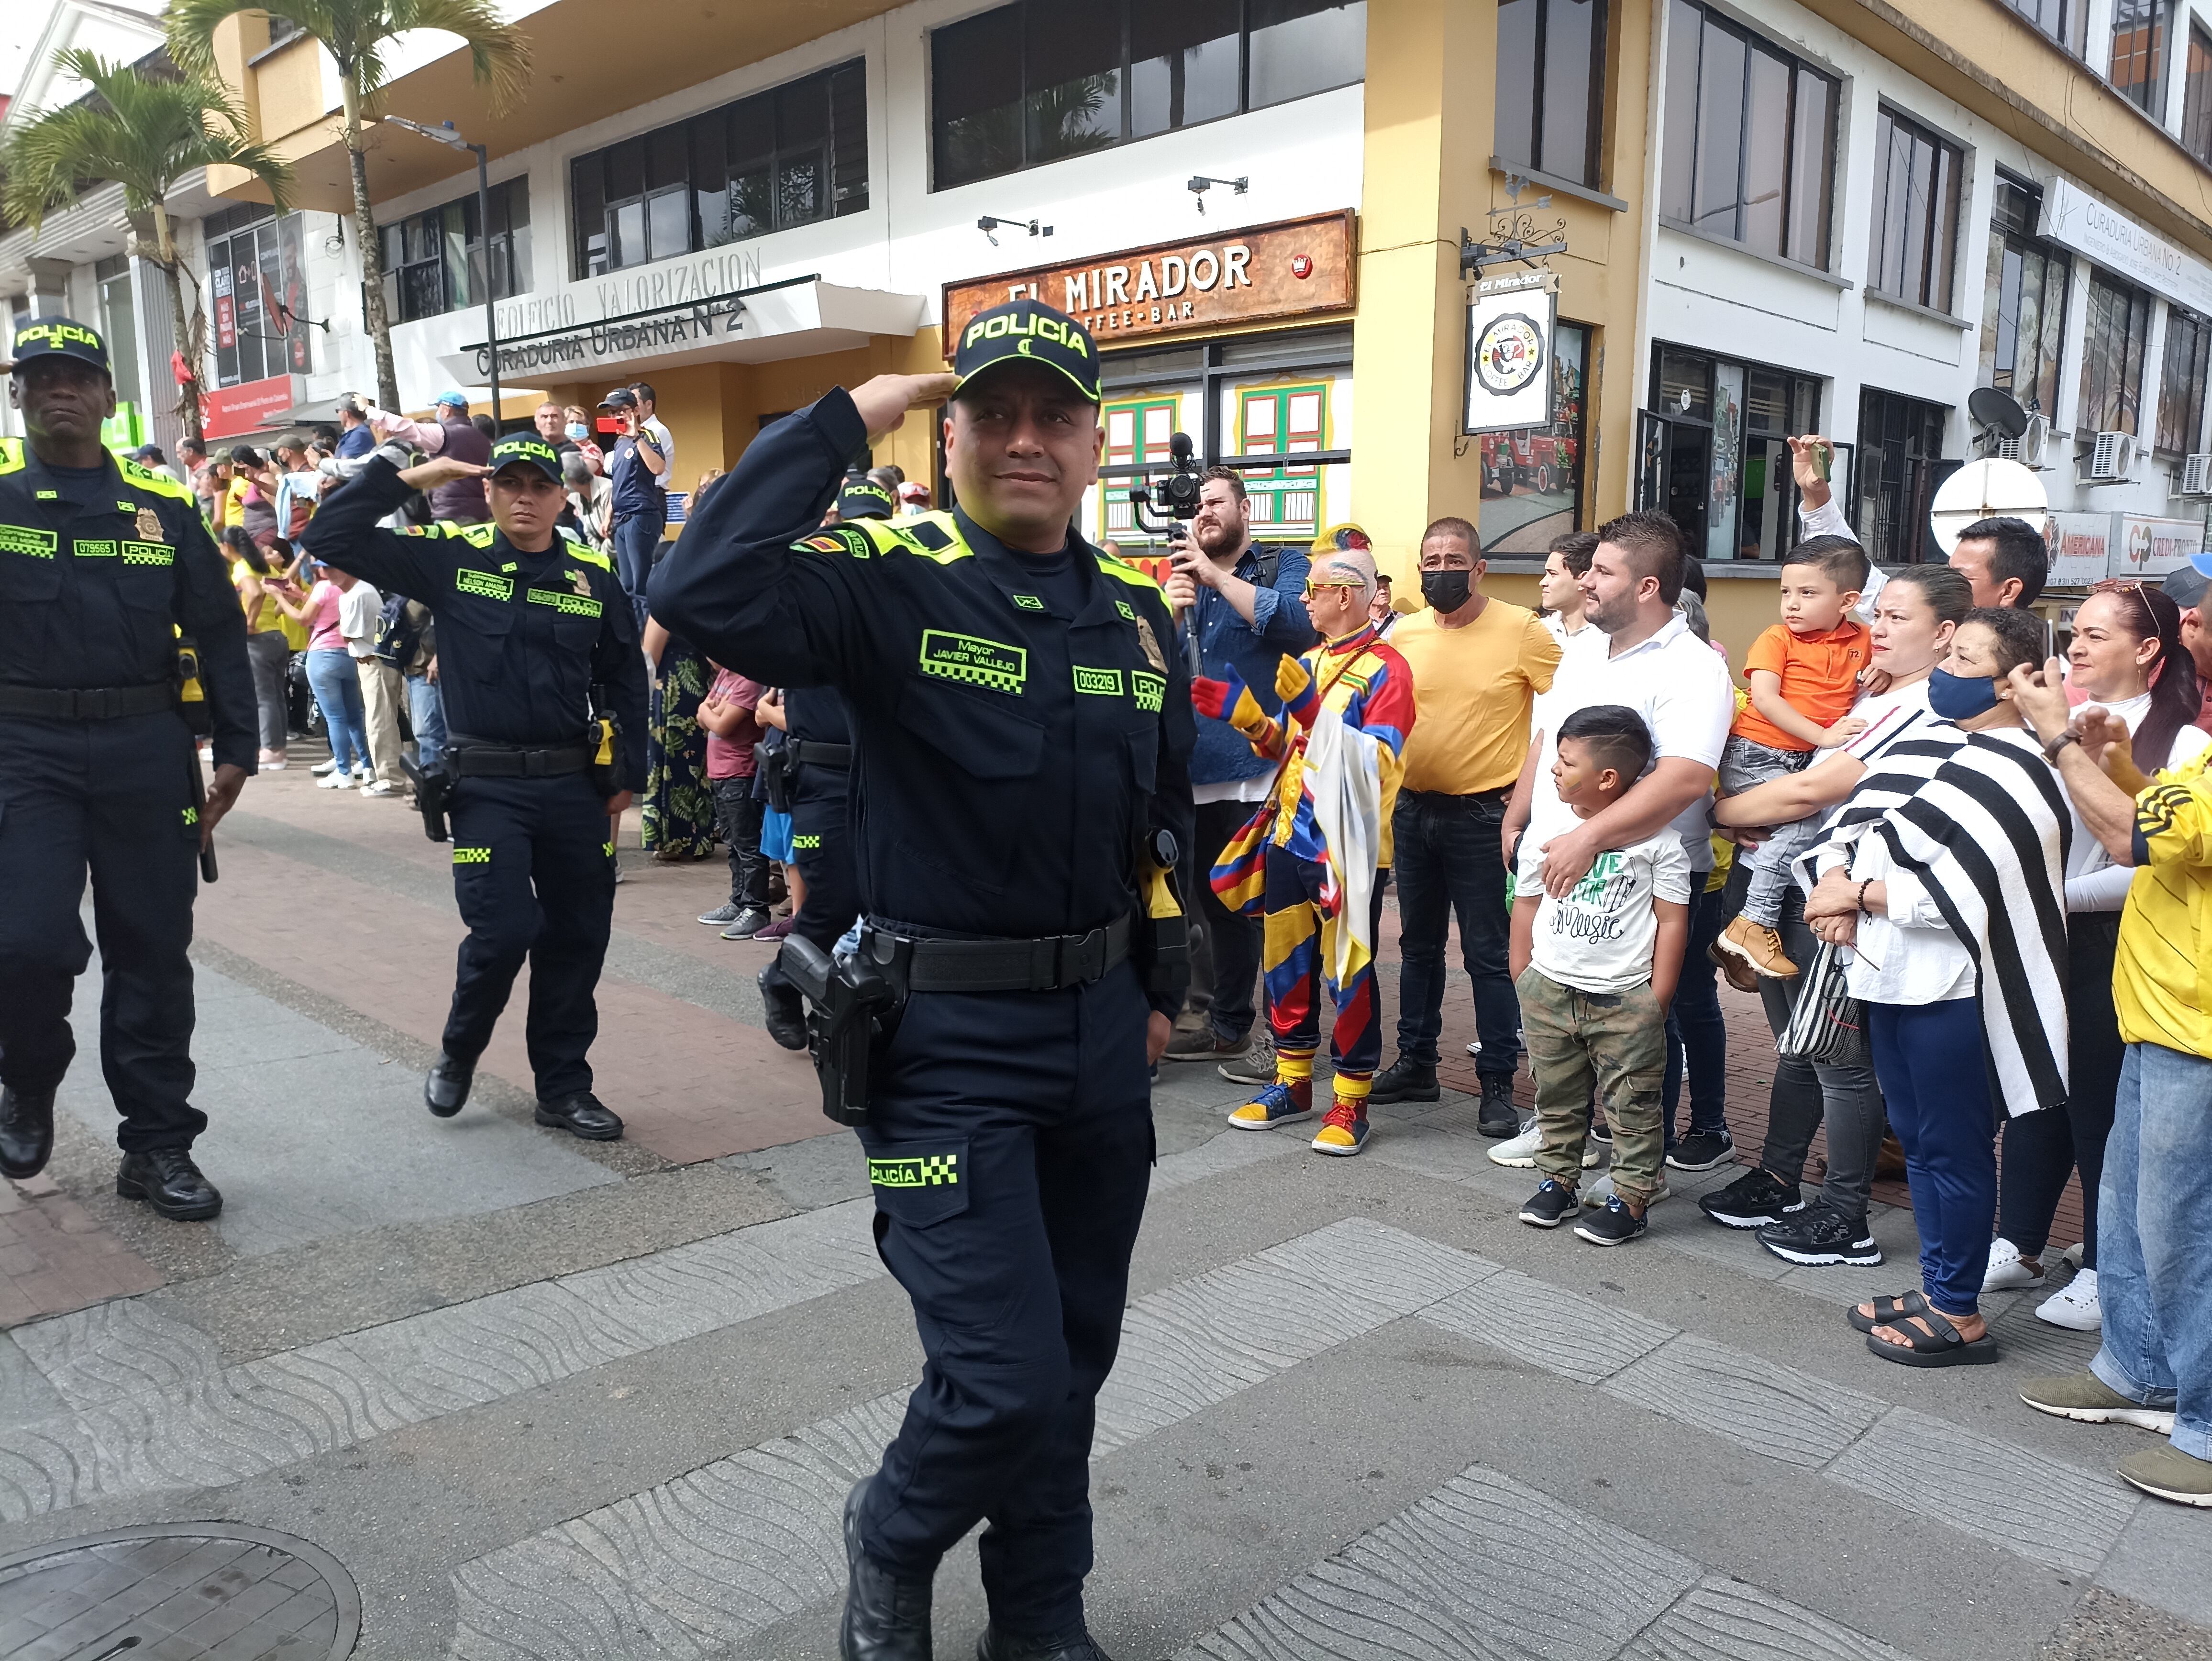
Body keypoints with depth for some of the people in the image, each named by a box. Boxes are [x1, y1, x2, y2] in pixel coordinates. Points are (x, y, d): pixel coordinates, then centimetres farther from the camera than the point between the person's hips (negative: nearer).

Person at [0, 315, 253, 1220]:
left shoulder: (163, 507, 8)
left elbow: (219, 630, 8)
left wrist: (234, 749, 3)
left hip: (146, 749, 2)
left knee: (152, 952, 6)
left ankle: (157, 1145, 18)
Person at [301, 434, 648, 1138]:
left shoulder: (594, 576, 4)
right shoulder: (449, 558, -1)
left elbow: (624, 678, 12)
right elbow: (331, 537, -5)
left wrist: (628, 775, 9)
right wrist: (409, 477, -8)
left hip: (575, 784, 3)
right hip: (488, 784, -3)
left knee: (578, 938, 8)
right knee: (503, 931, -11)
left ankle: (565, 1088, 23)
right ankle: (458, 1052, 20)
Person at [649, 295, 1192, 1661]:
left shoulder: (1139, 612, 5)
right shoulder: (891, 580, -11)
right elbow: (704, 592, -31)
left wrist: (1163, 987, 16)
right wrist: (845, 423, -22)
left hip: (1102, 1030, 6)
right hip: (949, 1040, -5)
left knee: (1077, 1355, 18)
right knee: (1005, 1381, -6)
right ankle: (894, 1546, 29)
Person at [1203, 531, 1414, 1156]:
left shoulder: (1384, 669, -10)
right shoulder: (1308, 662, 14)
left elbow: (1379, 763, -20)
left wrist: (1312, 710, -27)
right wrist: (1246, 715, 1)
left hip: (1346, 848, -7)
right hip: (1288, 840, 8)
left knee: (1348, 974, 1)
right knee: (1286, 964, 13)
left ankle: (1351, 1101, 12)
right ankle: (1293, 1085, 27)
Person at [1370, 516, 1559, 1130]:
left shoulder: (1522, 630, -9)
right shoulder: (1405, 633, 5)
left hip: (1482, 815, -5)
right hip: (1413, 809, 5)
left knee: (1488, 953, 0)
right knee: (1418, 945, 16)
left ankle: (1497, 1085, 11)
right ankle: (1416, 1063, 29)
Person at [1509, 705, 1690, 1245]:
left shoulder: (1657, 839, -10)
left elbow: (1672, 920, -6)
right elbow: (1526, 903, 10)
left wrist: (1657, 999, -8)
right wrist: (1523, 976, 9)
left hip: (1626, 999, -4)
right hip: (1549, 990, 4)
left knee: (1632, 1104, 4)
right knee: (1558, 1096, 15)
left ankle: (1632, 1196, 15)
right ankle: (1558, 1179, 29)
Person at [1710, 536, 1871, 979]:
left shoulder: (1861, 640, 9)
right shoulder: (1777, 639, -4)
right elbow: (1764, 700, -15)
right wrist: (1822, 736, -21)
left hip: (1807, 760, 6)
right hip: (1755, 755, -6)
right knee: (1798, 822, -24)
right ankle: (1753, 925, -18)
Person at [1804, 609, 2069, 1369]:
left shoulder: (2013, 771, -15)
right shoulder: (1928, 741, 11)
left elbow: (1956, 892, -23)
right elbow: (1850, 819, 11)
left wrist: (1857, 892, -13)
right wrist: (1833, 880, -9)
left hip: (1952, 990, -8)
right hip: (1892, 976, 8)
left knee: (1954, 1149, 4)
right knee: (1916, 1140, 18)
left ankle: (1959, 1313, 18)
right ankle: (1936, 1287, 32)